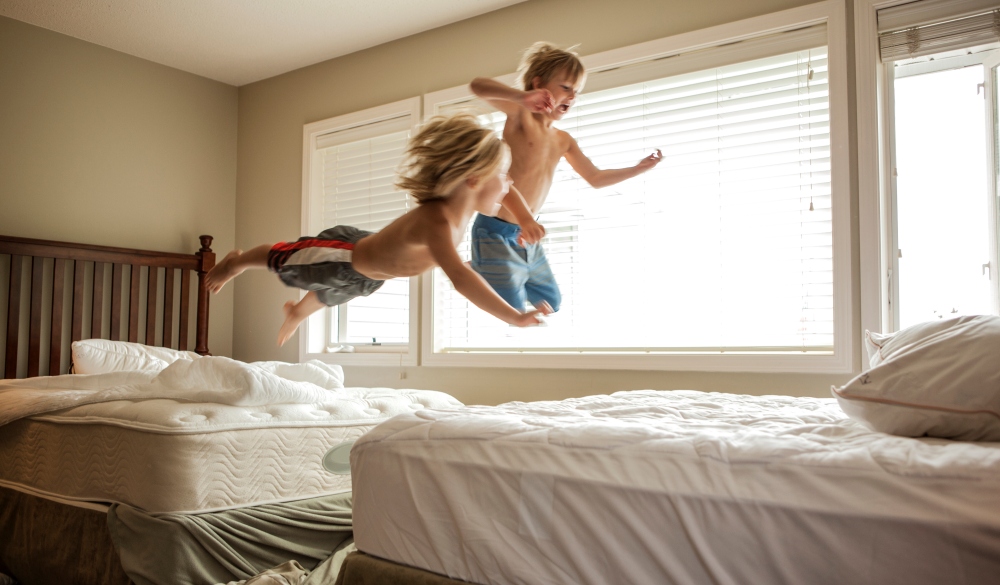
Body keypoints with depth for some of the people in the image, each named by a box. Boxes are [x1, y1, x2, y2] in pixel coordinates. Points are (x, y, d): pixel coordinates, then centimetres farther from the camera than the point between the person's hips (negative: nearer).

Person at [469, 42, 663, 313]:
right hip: (497, 234, -8)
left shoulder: (563, 141, 11)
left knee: (551, 303, 23)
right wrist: (521, 97, -45)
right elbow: (478, 85, -29)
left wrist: (639, 168, 14)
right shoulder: (520, 114, -11)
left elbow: (595, 177, 22)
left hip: (528, 239, 8)